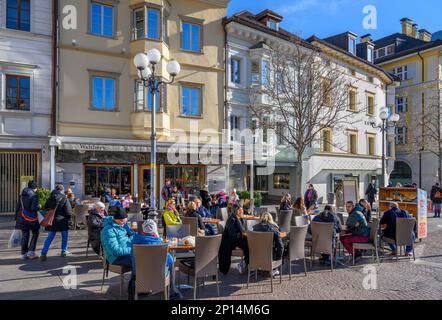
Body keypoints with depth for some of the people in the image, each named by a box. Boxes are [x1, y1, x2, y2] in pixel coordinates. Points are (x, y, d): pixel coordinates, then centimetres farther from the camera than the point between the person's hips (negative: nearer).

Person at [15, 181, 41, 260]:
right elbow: (34, 208, -20)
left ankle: (24, 254, 16)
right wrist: (39, 207, 1)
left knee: (25, 236, 12)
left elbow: (17, 207, 12)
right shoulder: (34, 195, -12)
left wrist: (16, 218, 17)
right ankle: (31, 252, 4)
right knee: (35, 233, 10)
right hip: (31, 218, -6)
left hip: (22, 218, 6)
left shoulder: (22, 195, 9)